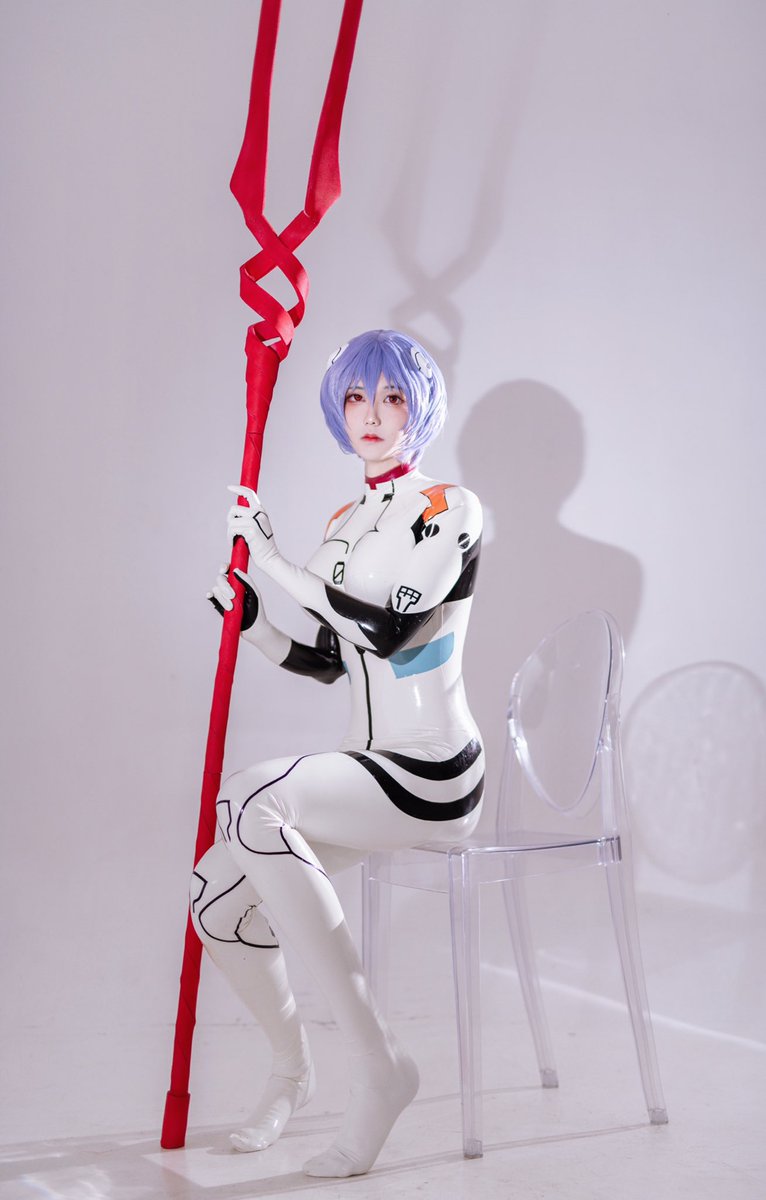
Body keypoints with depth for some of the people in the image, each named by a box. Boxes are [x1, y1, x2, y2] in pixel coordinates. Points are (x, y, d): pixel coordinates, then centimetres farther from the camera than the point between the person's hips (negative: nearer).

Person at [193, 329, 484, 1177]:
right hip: (365, 770, 7)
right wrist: (250, 625, 0)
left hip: (432, 778, -7)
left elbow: (387, 630, -24)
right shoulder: (345, 522, 14)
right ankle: (290, 1070, 25)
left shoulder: (450, 508, -9)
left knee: (252, 802, -31)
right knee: (217, 903, -4)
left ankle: (378, 1065, -22)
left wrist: (272, 561, -16)